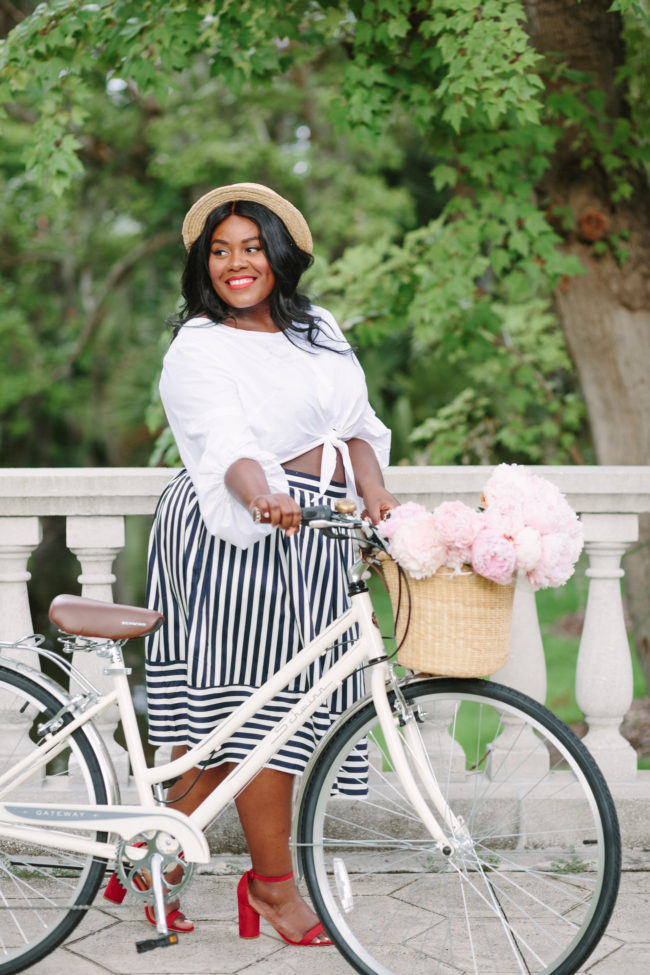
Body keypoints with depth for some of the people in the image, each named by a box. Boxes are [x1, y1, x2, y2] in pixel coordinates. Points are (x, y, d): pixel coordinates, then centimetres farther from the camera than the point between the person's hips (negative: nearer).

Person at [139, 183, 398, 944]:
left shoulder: (317, 329, 17)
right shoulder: (197, 349, -4)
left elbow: (356, 424, 12)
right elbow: (225, 443, -21)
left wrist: (374, 490, -7)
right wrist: (261, 495, -40)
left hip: (309, 539, 6)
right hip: (238, 536, -6)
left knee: (233, 713, 7)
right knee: (261, 707, -4)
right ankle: (274, 883, 9)